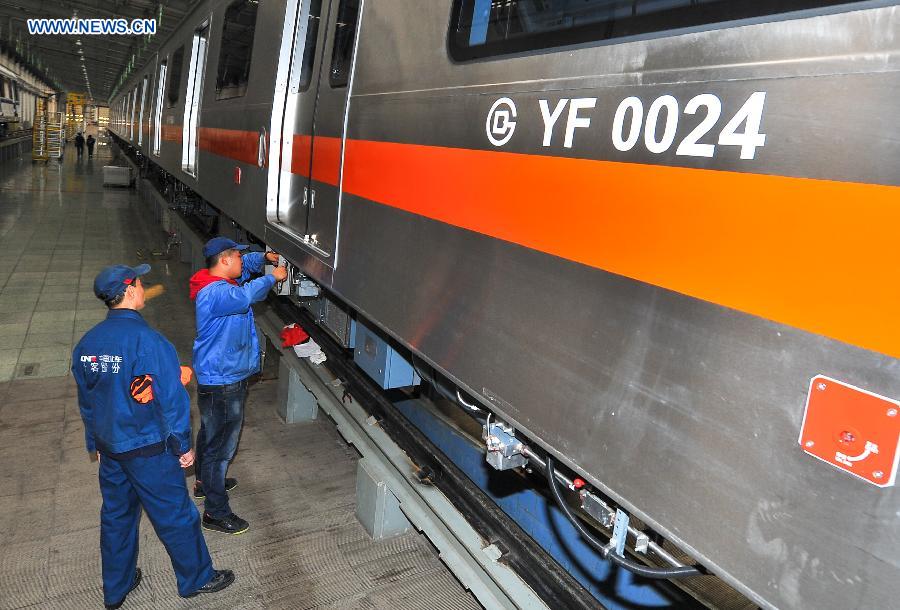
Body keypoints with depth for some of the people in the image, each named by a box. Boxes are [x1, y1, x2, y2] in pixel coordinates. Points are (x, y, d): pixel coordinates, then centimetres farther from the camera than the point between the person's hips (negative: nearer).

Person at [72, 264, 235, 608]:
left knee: (116, 515, 22)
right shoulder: (148, 341, -24)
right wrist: (182, 446, -9)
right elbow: (171, 399, -21)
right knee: (175, 515, 10)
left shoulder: (87, 343, -1)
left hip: (109, 448, 7)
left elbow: (86, 402, 10)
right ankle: (196, 578, 29)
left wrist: (96, 444, 22)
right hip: (148, 450, -7)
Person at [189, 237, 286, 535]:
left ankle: (205, 482, 49)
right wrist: (272, 277, -34)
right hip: (222, 381, -11)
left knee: (210, 433, 28)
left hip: (216, 375, 11)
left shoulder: (220, 281, 5)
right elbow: (245, 296, -48)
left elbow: (246, 264, 22)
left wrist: (263, 258, 3)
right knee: (222, 444, -1)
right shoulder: (215, 293, -27)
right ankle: (215, 512, 10)